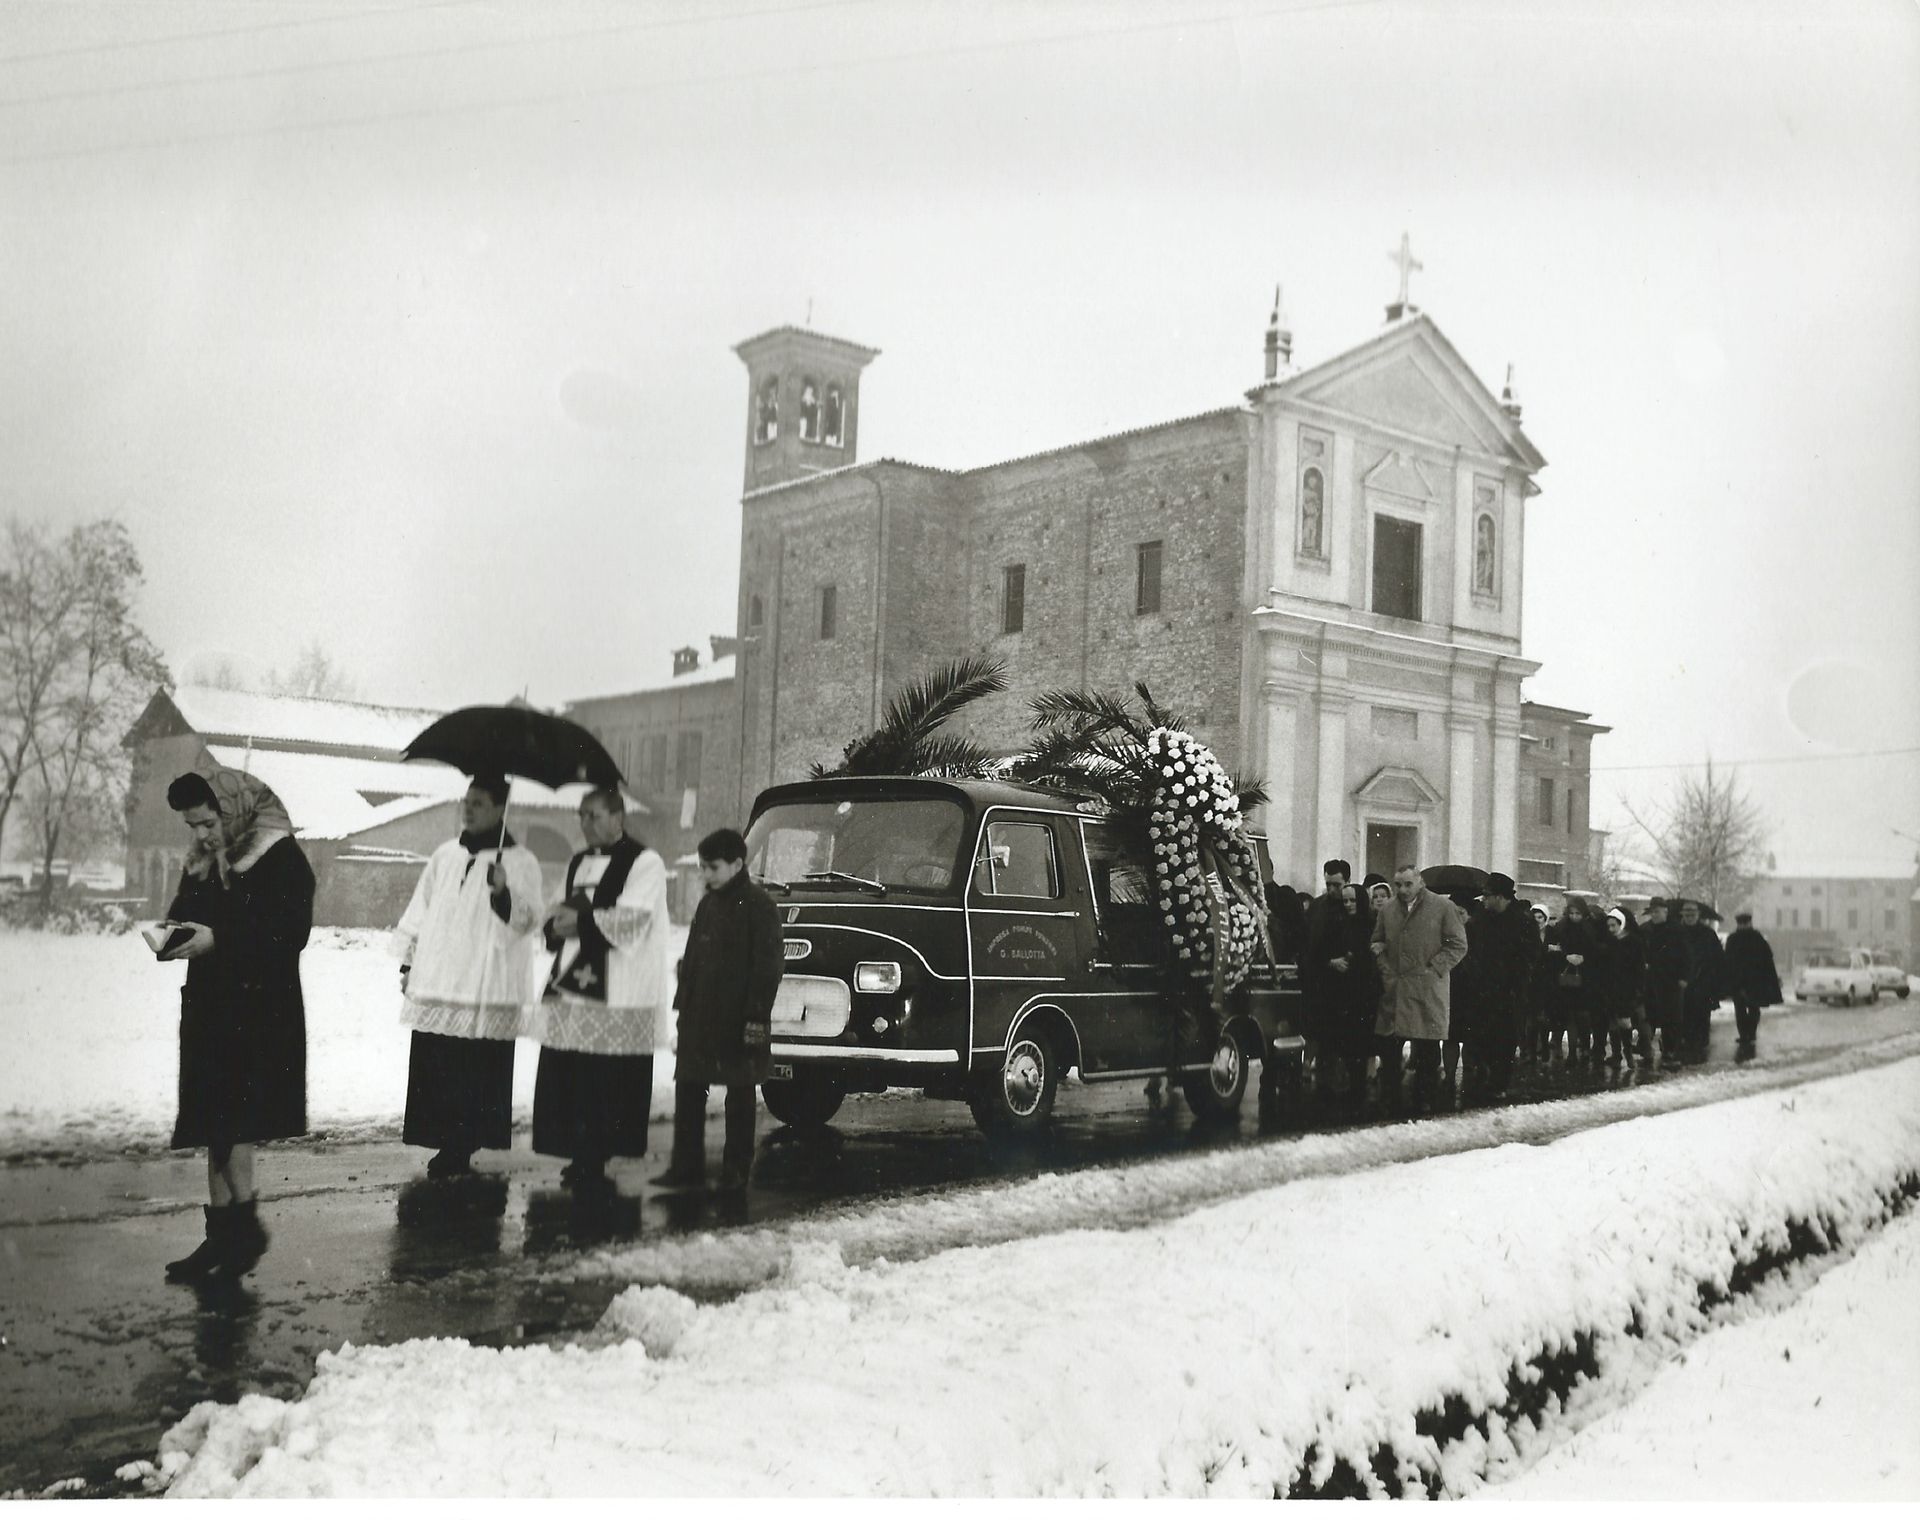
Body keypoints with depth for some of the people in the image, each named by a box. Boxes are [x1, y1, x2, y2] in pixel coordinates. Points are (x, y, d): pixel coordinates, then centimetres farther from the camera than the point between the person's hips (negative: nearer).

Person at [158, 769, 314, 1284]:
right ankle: (223, 1236, 14)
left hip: (260, 1012, -8)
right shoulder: (201, 864, 14)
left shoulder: (281, 859, -10)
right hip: (208, 1006, 8)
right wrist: (172, 935, -1)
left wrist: (218, 939, -22)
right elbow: (183, 914, 22)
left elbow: (291, 933, -17)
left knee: (231, 1121, -12)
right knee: (213, 1124, 8)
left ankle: (243, 1225, -2)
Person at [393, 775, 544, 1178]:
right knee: (435, 1072, 3)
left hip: (487, 990, -4)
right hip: (436, 981, 5)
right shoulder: (445, 855, 14)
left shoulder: (519, 861, -1)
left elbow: (528, 918, -11)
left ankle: (460, 1148, 4)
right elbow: (420, 910, 19)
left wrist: (504, 892, -29)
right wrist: (408, 960, 15)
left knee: (475, 1077, -4)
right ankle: (450, 1147, 11)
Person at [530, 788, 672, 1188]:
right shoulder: (578, 864, 20)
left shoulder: (644, 863, -4)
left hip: (615, 994, -7)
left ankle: (593, 1160, 0)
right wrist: (556, 925, 1)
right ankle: (580, 1157, 15)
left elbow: (632, 918, -14)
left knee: (604, 1085, -7)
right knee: (565, 1078, 5)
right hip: (569, 986, 7)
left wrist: (580, 921, -13)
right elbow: (562, 913, 24)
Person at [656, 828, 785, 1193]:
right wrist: (682, 1008, 14)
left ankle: (736, 1171, 10)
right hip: (699, 1019, 7)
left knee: (740, 1096, 4)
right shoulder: (707, 905, 13)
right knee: (688, 1091, 6)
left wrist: (756, 1017, -16)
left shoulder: (759, 907, -9)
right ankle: (687, 1166, 14)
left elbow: (769, 966, -12)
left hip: (738, 1021, -7)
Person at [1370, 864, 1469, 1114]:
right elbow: (1377, 942, 22)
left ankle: (1423, 1101, 10)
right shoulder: (1388, 909, 11)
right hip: (1392, 989, 4)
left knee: (1427, 1052, 1)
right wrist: (1385, 969, 6)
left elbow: (1458, 945, -2)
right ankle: (1390, 1100, 14)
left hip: (1427, 989, -4)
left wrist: (1432, 969, -9)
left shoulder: (1443, 907, -2)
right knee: (1388, 1049, 5)